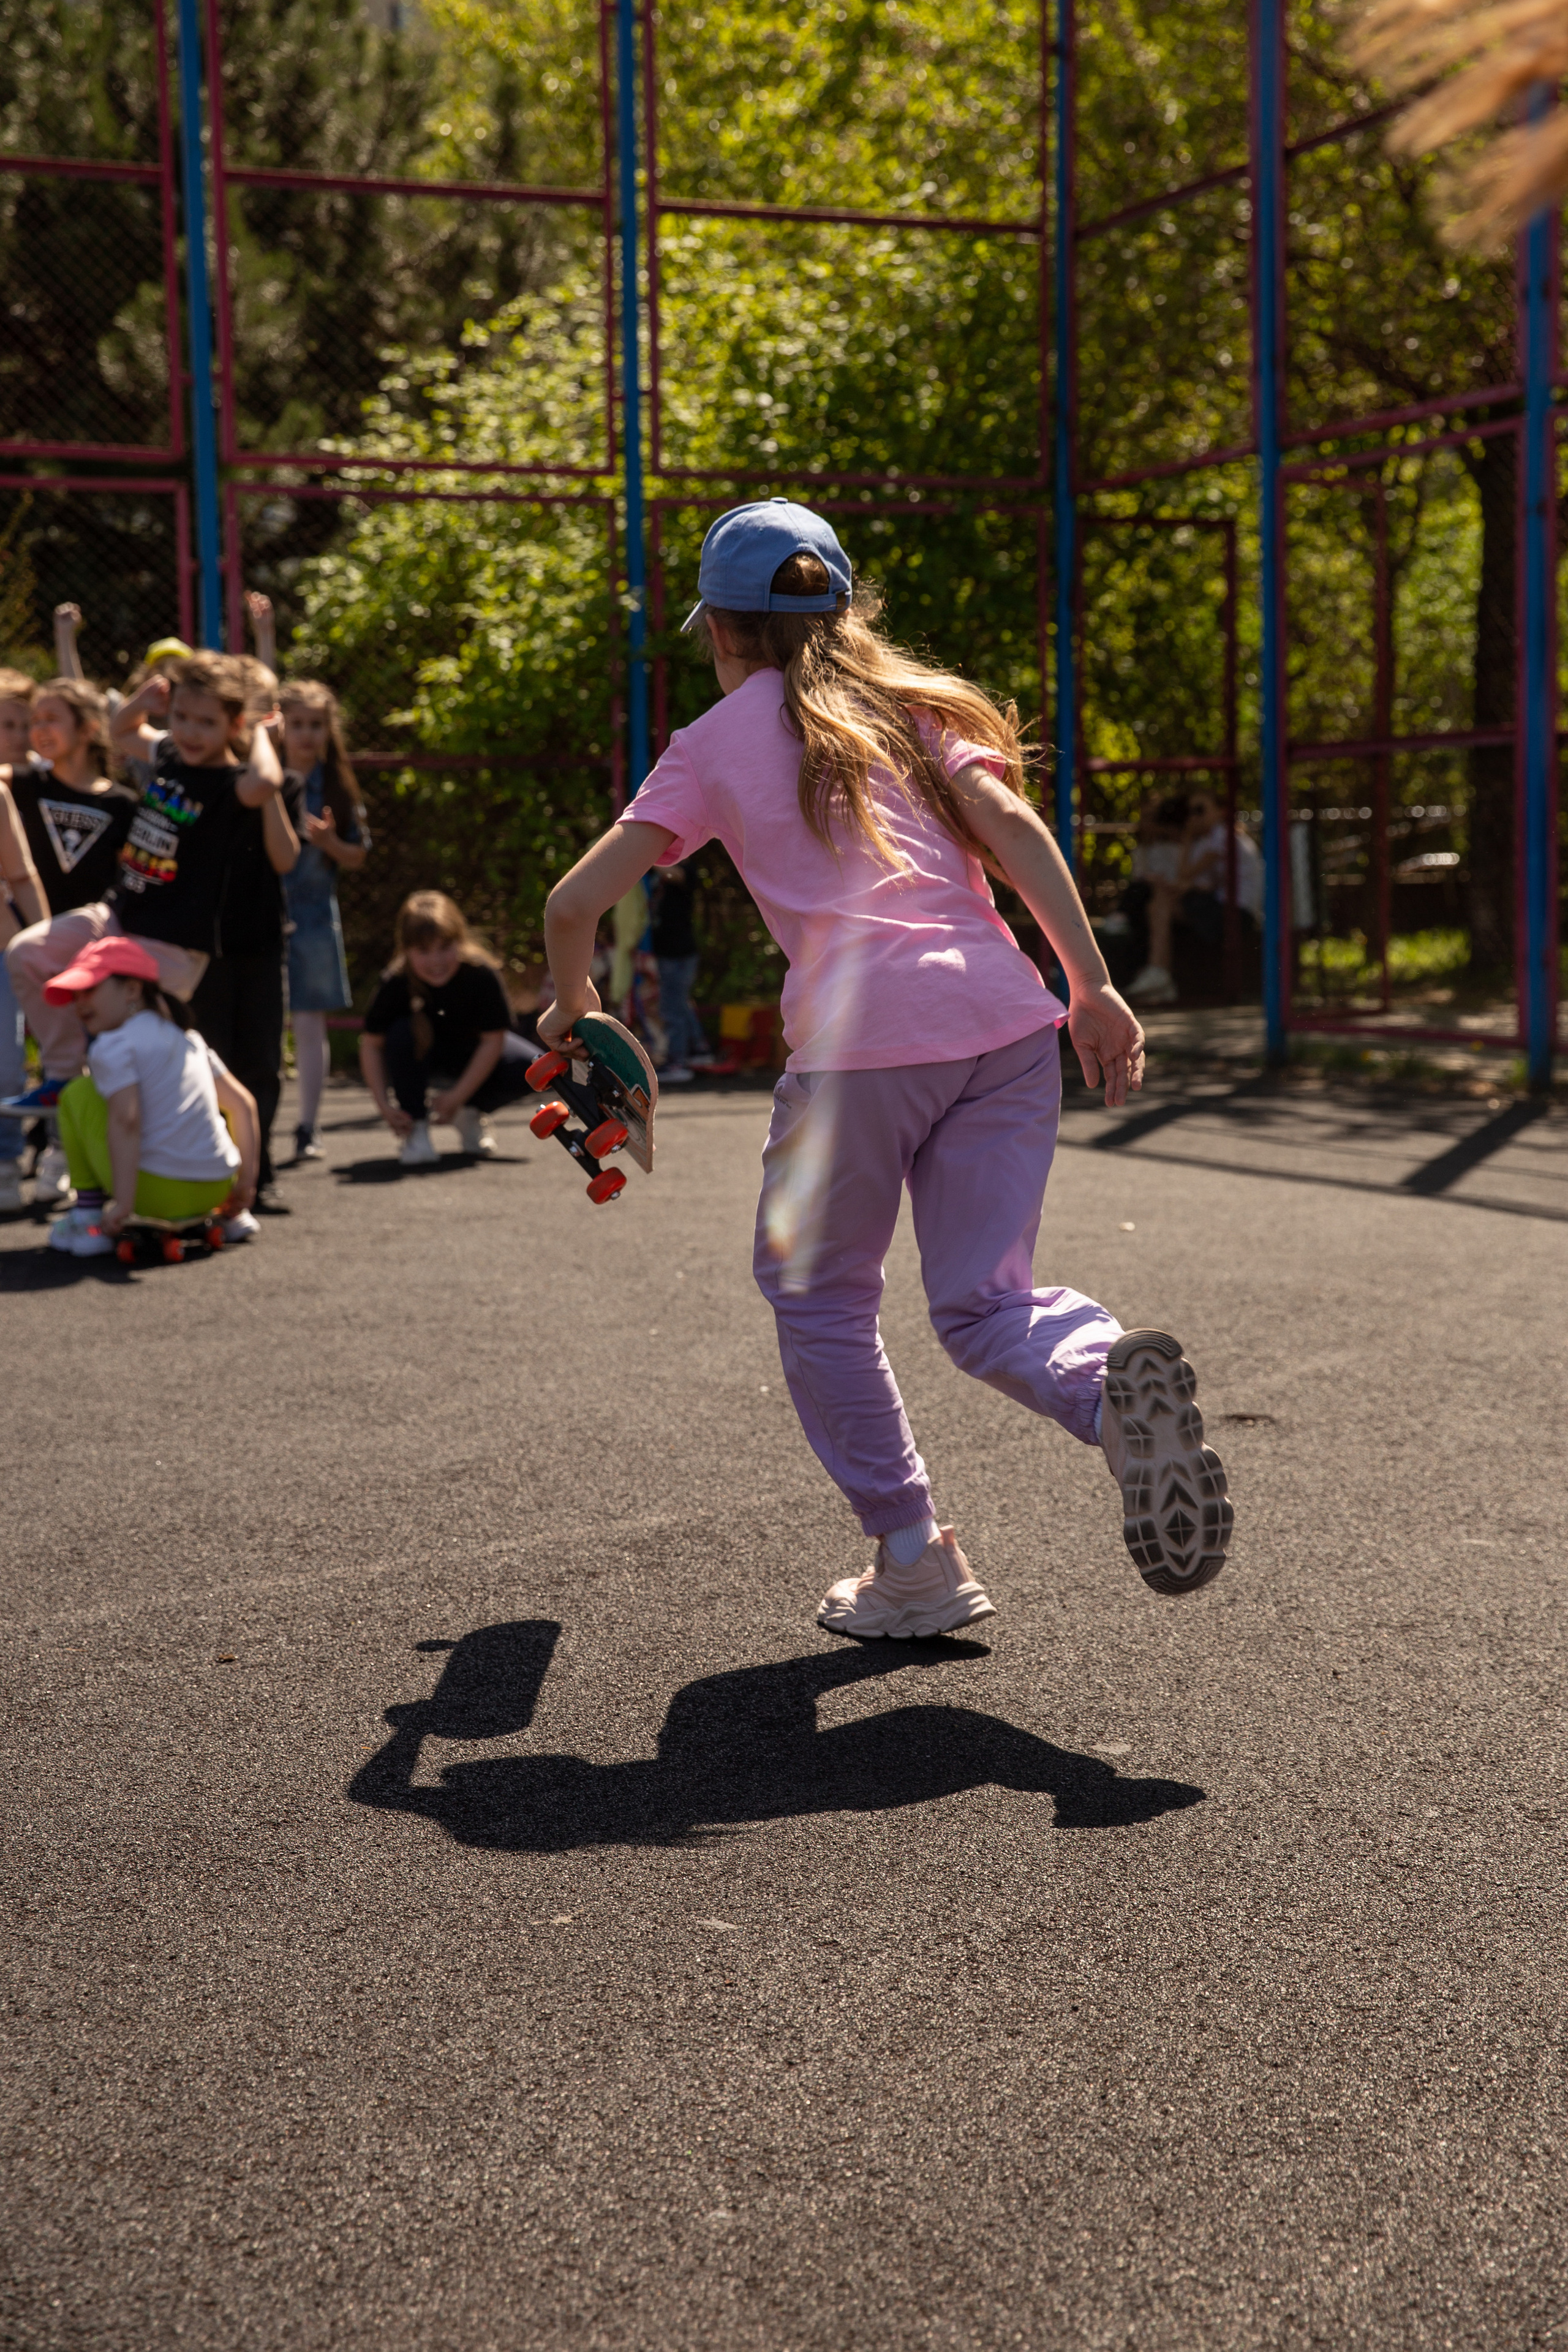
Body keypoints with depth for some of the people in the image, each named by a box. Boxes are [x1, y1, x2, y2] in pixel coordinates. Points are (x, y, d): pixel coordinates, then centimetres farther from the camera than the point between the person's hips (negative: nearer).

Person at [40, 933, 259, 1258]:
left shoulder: (113, 1045, -6)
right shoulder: (187, 1038, 17)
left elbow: (126, 1120, -20)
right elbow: (242, 1104, 17)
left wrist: (123, 1204, -23)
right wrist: (245, 1181, 20)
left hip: (158, 1193, -7)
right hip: (218, 1190, 7)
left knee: (78, 1093, 8)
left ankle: (88, 1213, 6)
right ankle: (229, 1216, 21)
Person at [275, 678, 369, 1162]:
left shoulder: (337, 788, 4)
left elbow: (357, 858, 7)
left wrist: (330, 842, -13)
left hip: (313, 915, 1)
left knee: (310, 1022, 3)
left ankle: (307, 1129, 9)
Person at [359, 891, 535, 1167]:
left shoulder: (482, 975, -29)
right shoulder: (395, 984, -27)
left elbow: (493, 1040, -23)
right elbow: (371, 1043, -18)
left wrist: (456, 1097, -23)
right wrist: (384, 1105, -26)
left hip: (473, 1054, 1)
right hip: (422, 1057, 0)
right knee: (400, 1033, -34)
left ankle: (468, 1114, 4)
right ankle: (415, 1128, -18)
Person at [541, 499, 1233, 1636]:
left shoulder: (712, 745, 14)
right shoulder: (914, 700, 21)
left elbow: (574, 905, 10)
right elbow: (1012, 826, 4)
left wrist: (570, 1007, 29)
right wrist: (1095, 989, 1)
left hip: (861, 1040, -3)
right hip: (1008, 1022, 3)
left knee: (820, 1299, 18)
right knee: (987, 1302, 10)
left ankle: (914, 1563, 14)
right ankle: (1114, 1381, -24)